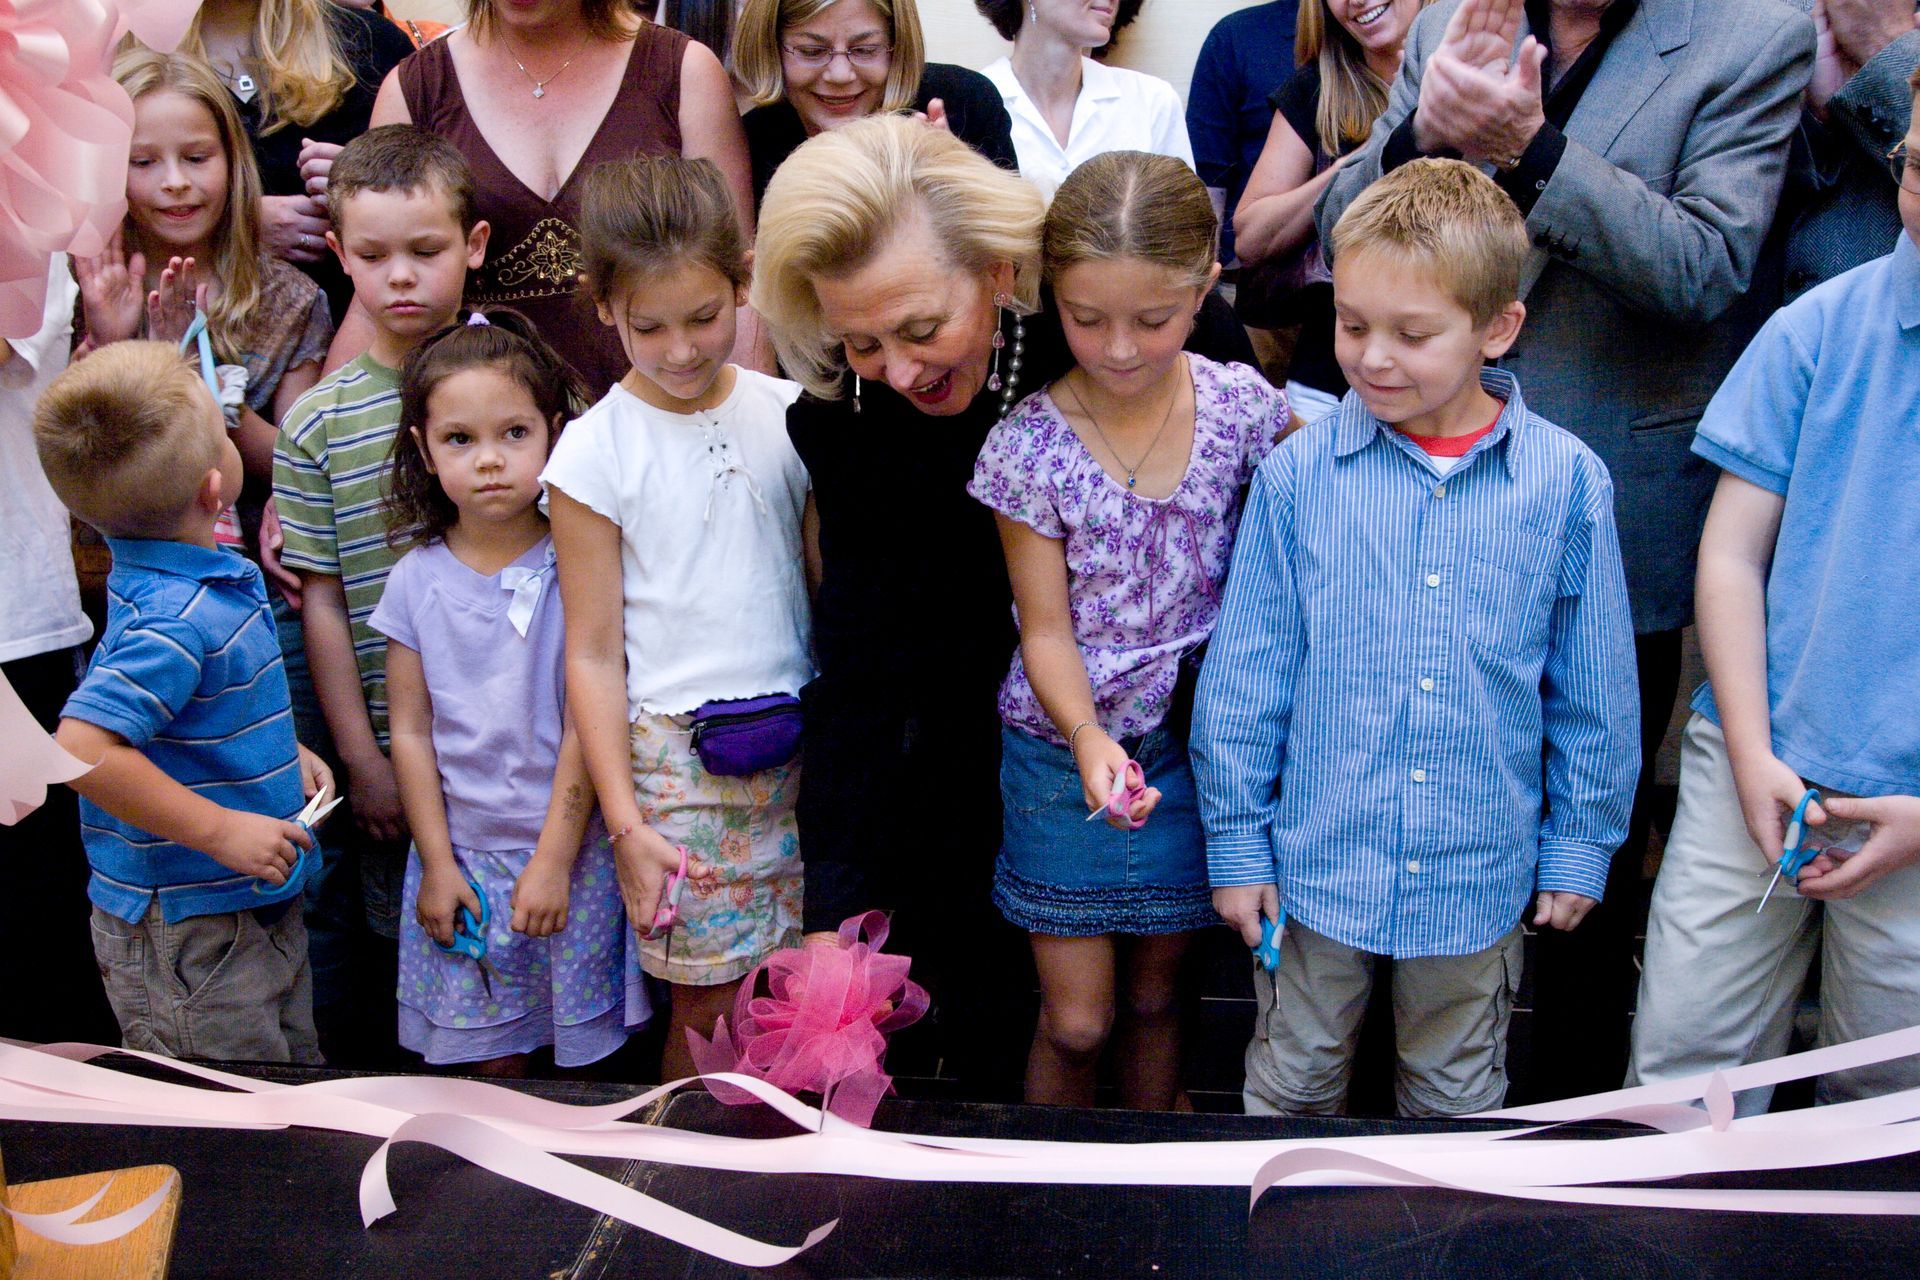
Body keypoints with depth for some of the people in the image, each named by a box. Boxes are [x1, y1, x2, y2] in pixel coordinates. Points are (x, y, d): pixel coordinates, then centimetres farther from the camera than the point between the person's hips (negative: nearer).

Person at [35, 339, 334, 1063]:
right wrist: (221, 830, -28)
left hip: (263, 907, 10)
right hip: (188, 937, -10)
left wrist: (286, 752, 10)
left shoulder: (208, 580, 4)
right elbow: (80, 748, -35)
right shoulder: (175, 618, -26)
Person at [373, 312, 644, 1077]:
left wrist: (555, 858, -11)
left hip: (568, 850, -2)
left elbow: (584, 723, -9)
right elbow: (411, 733, 2)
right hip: (462, 854, 2)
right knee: (488, 1057, 10)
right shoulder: (417, 580, -1)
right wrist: (437, 864, -1)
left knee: (584, 1056, 6)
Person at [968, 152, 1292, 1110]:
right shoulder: (1029, 445, -14)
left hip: (1197, 741, 2)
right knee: (1075, 1020, 5)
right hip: (1066, 744, -2)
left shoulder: (1243, 406, -8)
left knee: (1153, 994, 18)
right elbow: (1046, 628, -12)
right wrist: (1088, 735, -28)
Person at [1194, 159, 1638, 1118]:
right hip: (1318, 861, 0)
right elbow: (1246, 671, -3)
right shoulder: (1298, 473, -9)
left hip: (1481, 871, 1)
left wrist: (1581, 844, 6)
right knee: (1291, 1088, 18)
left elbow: (1593, 688, 1)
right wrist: (1236, 839, 0)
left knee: (1457, 1099, 21)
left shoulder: (1566, 481, -8)